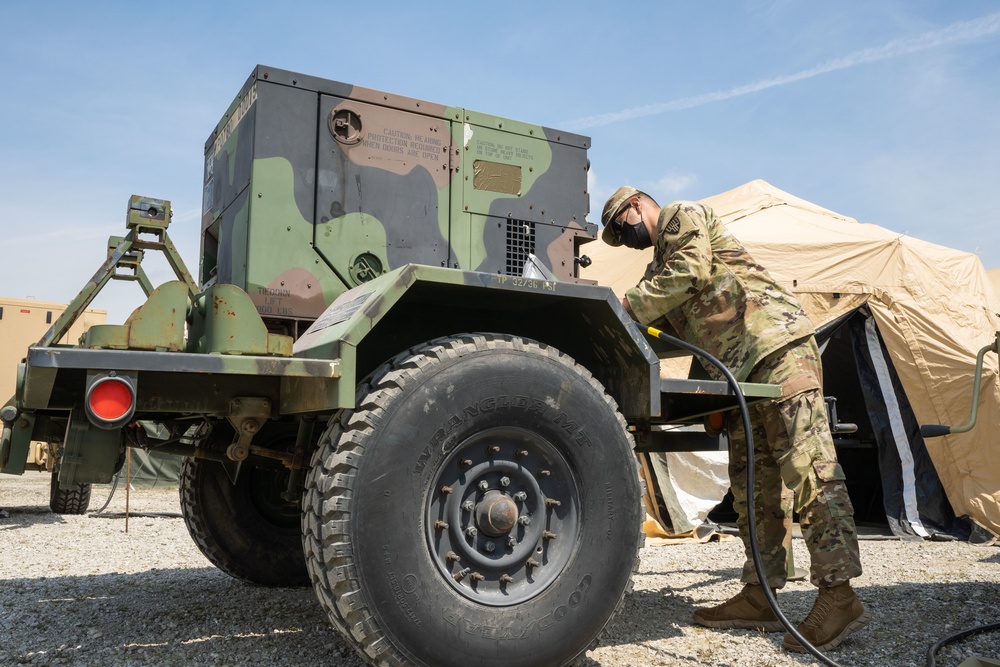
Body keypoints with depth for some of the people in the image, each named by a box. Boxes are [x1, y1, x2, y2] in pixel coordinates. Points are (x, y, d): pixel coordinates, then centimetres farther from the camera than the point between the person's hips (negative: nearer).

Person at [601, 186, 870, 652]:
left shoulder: (683, 215, 5)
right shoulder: (659, 268, 28)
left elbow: (689, 273, -12)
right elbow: (666, 331, 19)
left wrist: (627, 306, -5)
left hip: (778, 343, -10)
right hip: (739, 370, 10)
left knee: (806, 466, -13)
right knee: (751, 481, 6)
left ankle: (839, 596, -12)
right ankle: (759, 595, 10)